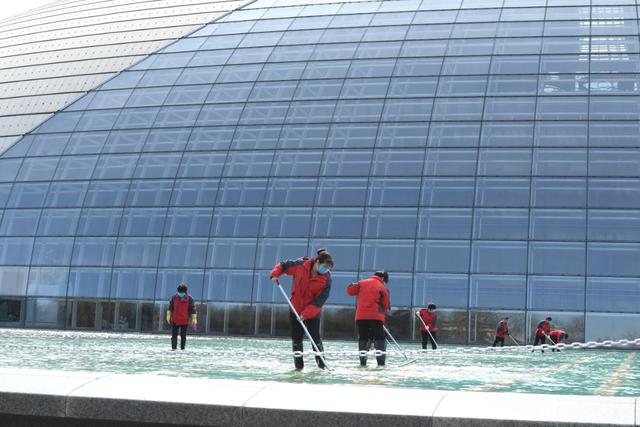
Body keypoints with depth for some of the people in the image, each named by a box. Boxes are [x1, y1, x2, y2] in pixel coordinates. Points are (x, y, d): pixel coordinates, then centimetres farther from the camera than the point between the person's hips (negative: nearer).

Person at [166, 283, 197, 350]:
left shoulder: (189, 299, -7)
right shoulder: (174, 297, -2)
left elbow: (193, 309, -3)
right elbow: (170, 307, 9)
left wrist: (194, 319, -5)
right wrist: (168, 316, 9)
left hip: (185, 321, -2)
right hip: (175, 320, 2)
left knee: (183, 336, 3)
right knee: (174, 335, 4)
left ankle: (182, 348, 10)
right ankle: (173, 347, 12)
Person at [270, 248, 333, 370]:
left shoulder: (326, 278, -17)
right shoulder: (300, 265, -15)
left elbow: (320, 299, -20)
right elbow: (283, 265, 1)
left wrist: (306, 313, -26)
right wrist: (275, 274, -17)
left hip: (313, 313, -2)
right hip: (295, 309, 2)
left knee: (316, 339, -7)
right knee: (296, 339, 7)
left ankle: (322, 366, 3)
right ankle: (299, 366, 16)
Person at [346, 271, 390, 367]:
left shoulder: (362, 283, 8)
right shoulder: (383, 288, 1)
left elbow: (350, 290, 9)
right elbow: (385, 305, 2)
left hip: (361, 316, 3)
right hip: (376, 317, -3)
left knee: (362, 339, 13)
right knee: (380, 339, 2)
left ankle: (363, 361, 8)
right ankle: (381, 362, -10)